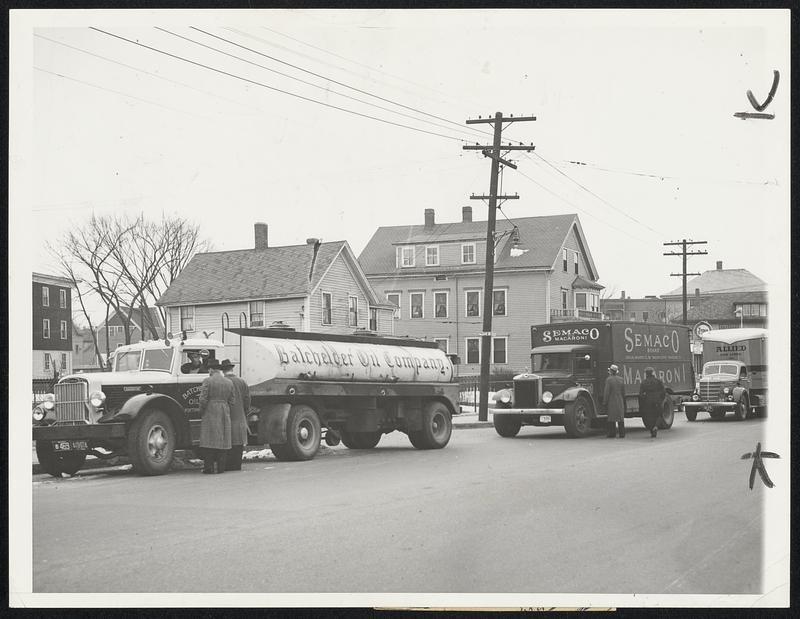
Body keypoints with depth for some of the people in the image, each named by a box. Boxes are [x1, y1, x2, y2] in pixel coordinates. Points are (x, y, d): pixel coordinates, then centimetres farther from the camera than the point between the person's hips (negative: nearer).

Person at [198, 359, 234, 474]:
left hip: (210, 413, -4)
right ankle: (220, 467, 6)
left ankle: (208, 467, -3)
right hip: (225, 414, 4)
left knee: (209, 440, -1)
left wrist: (201, 411, 4)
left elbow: (203, 399, -11)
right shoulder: (229, 383, 8)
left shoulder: (208, 381, -7)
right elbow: (232, 401, 8)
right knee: (223, 440, 7)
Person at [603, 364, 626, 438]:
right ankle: (622, 434, 7)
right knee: (620, 417, 7)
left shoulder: (609, 380, -11)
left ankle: (612, 433, 3)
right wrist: (623, 401, 17)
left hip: (611, 401, -4)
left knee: (611, 418, 2)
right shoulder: (620, 379, 5)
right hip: (620, 401, 4)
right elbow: (623, 391, 9)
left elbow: (606, 392, -12)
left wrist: (605, 401, -6)